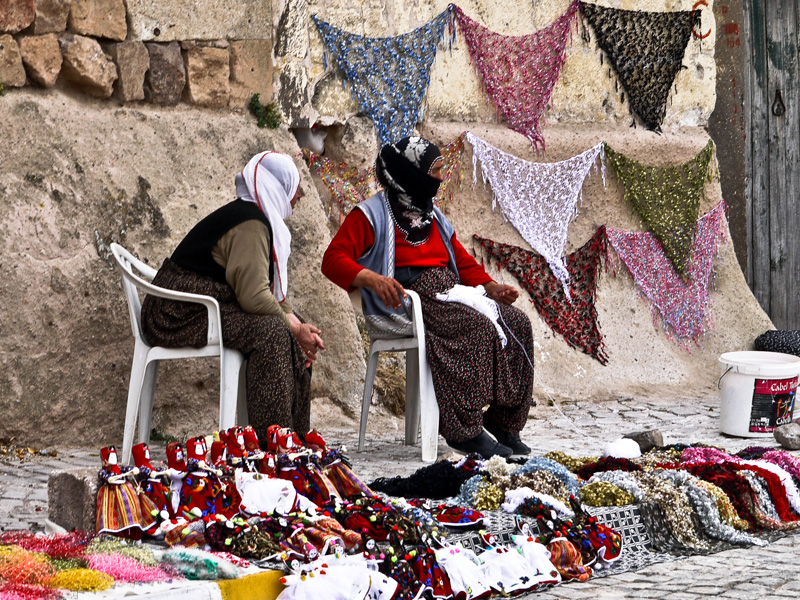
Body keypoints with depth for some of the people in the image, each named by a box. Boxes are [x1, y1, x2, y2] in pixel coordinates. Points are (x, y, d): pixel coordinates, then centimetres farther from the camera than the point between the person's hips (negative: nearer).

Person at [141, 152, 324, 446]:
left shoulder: (257, 218, 15)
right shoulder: (250, 223, -18)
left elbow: (271, 289, 15)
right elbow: (253, 296, -27)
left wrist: (298, 325, -1)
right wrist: (295, 328, -14)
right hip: (178, 315, -11)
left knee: (290, 326, 5)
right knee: (271, 331, -26)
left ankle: (296, 435, 5)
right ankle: (271, 441, -27)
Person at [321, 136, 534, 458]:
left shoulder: (433, 217, 24)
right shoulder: (372, 215, 1)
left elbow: (464, 262, 27)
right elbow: (333, 260, -9)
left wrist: (491, 287, 6)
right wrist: (372, 279, -28)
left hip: (450, 296, 8)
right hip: (406, 304, -8)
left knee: (517, 323, -14)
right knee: (475, 327, -33)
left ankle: (504, 421, -11)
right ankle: (464, 429, -33)